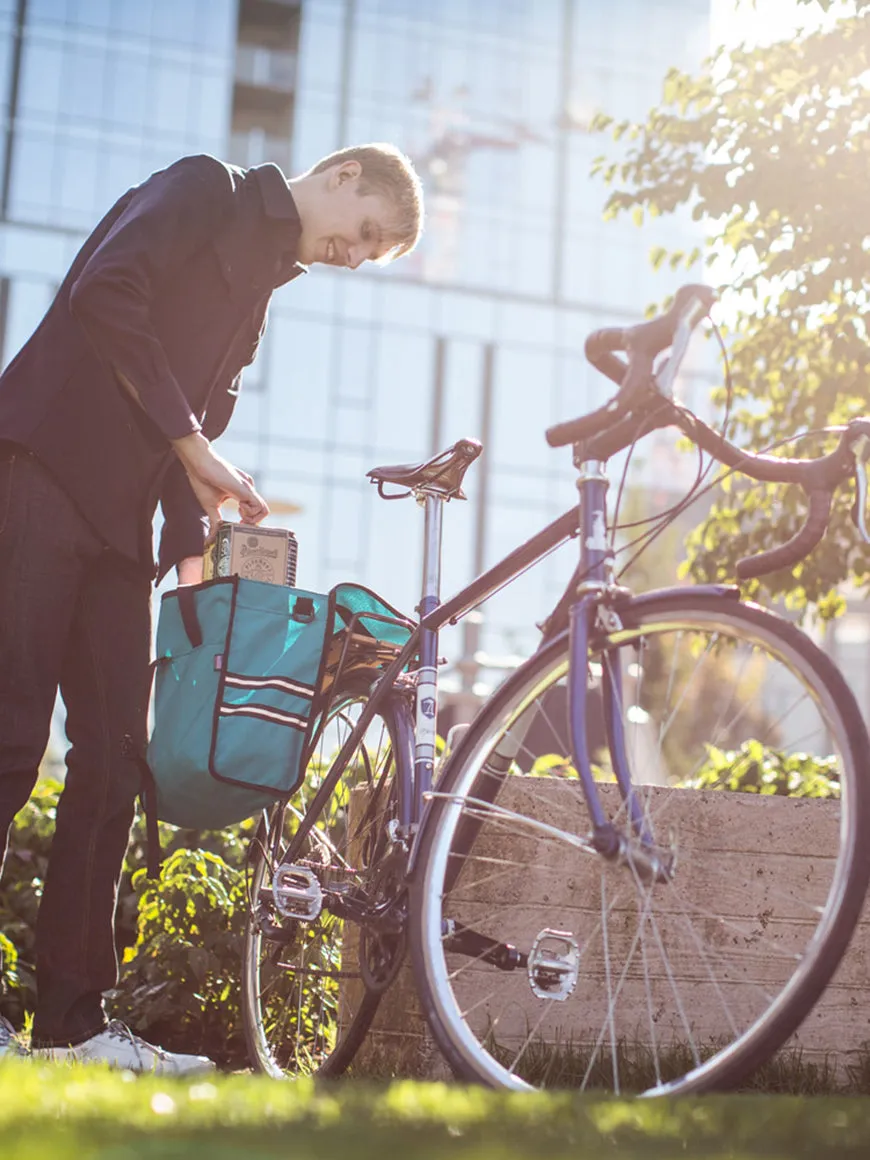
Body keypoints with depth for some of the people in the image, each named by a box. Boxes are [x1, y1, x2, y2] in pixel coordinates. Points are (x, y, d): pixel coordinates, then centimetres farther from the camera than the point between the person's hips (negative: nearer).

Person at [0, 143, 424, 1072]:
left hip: (119, 519, 8)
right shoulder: (203, 191, 0)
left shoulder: (259, 287, 23)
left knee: (113, 761, 2)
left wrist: (192, 549, 6)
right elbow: (104, 294, -16)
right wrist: (191, 444, -16)